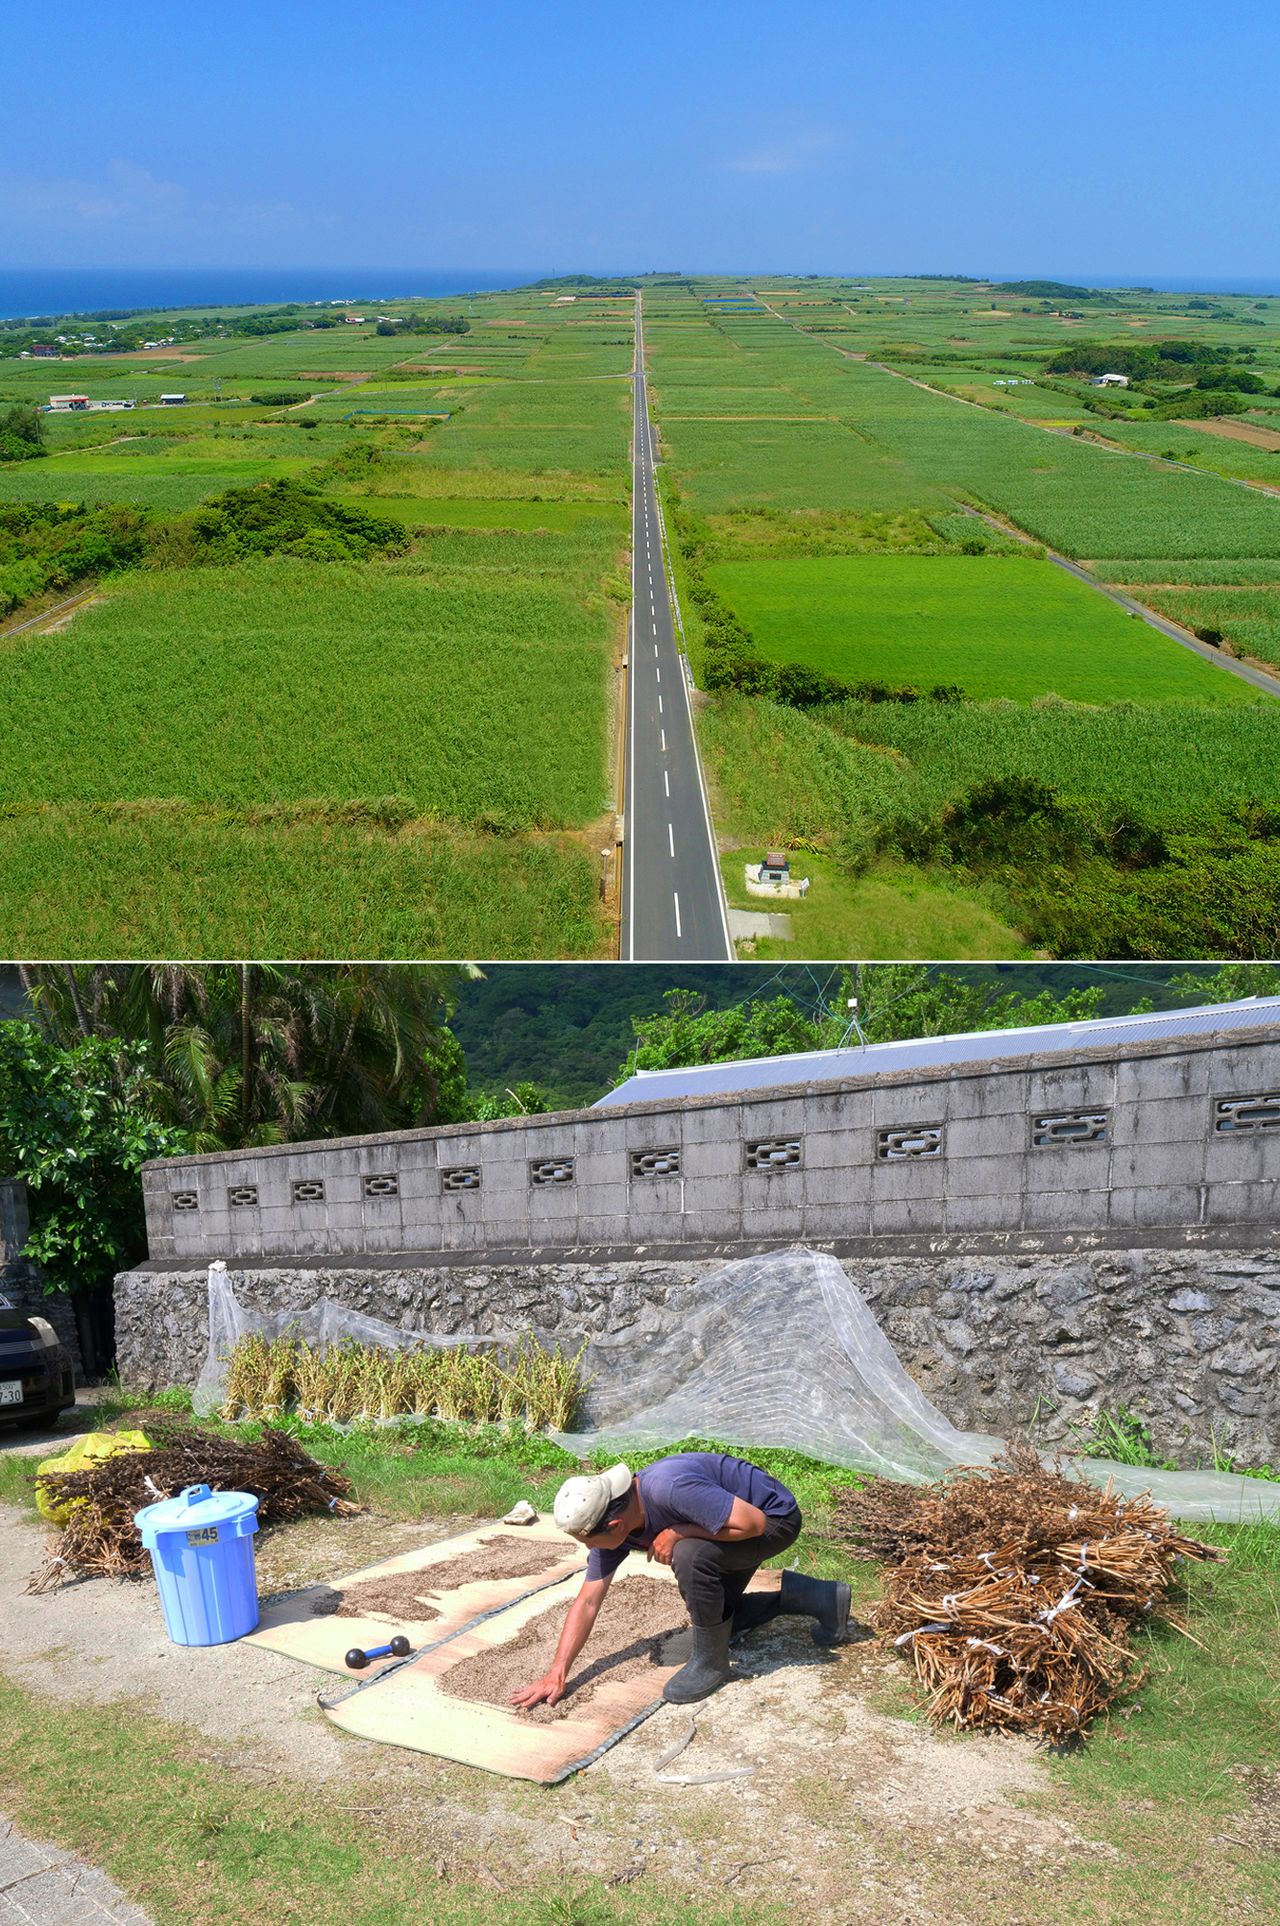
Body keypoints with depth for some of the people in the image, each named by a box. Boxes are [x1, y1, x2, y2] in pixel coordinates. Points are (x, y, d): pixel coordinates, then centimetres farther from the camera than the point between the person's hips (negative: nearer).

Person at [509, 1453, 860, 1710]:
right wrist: (556, 1674, -11)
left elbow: (752, 1521, -36)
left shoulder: (669, 1489, -39)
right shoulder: (609, 1522, -13)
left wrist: (677, 1533, -31)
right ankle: (821, 1598, 27)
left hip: (774, 1517, -9)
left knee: (689, 1555, -32)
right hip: (727, 1520, 10)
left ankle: (711, 1661, -9)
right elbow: (588, 1602, -6)